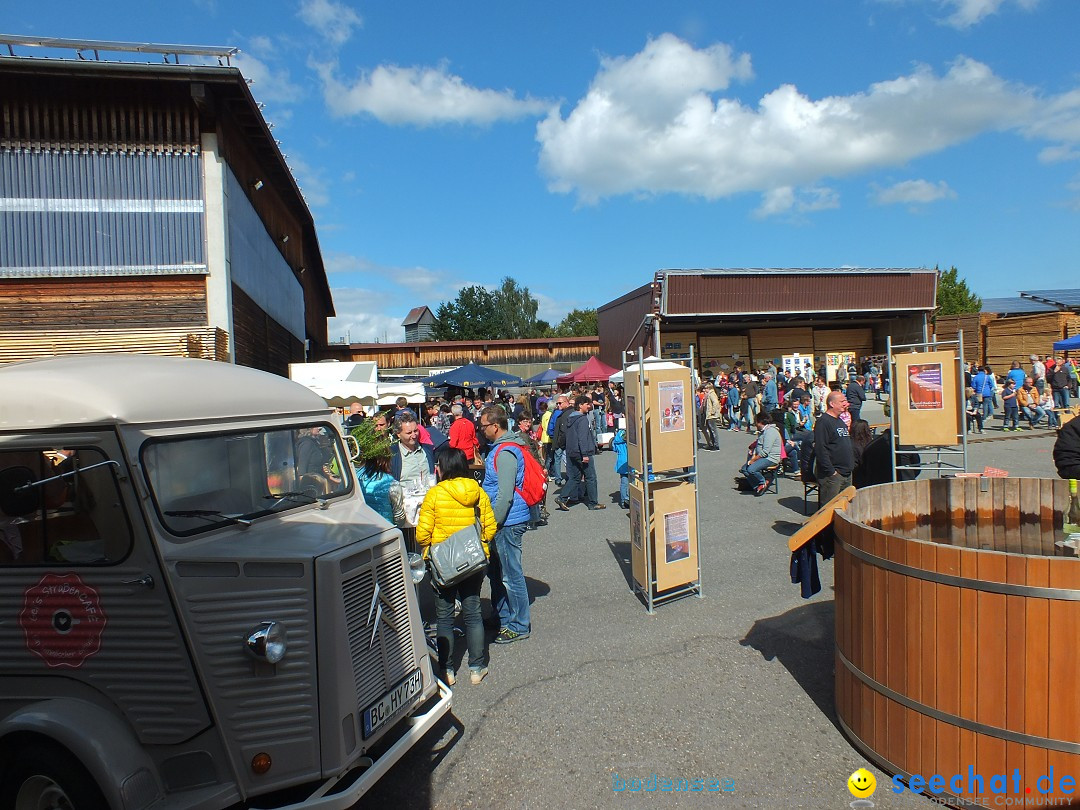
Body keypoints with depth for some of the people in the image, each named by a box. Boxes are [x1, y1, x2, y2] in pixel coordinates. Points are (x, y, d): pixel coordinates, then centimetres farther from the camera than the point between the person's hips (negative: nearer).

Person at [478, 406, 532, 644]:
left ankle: (519, 626, 12)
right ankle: (502, 618, 34)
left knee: (510, 575, 0)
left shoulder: (505, 453, -21)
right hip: (502, 521, 11)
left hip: (508, 523, -11)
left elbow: (505, 496, -23)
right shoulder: (499, 448, 12)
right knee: (496, 571, 20)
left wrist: (493, 524, -18)